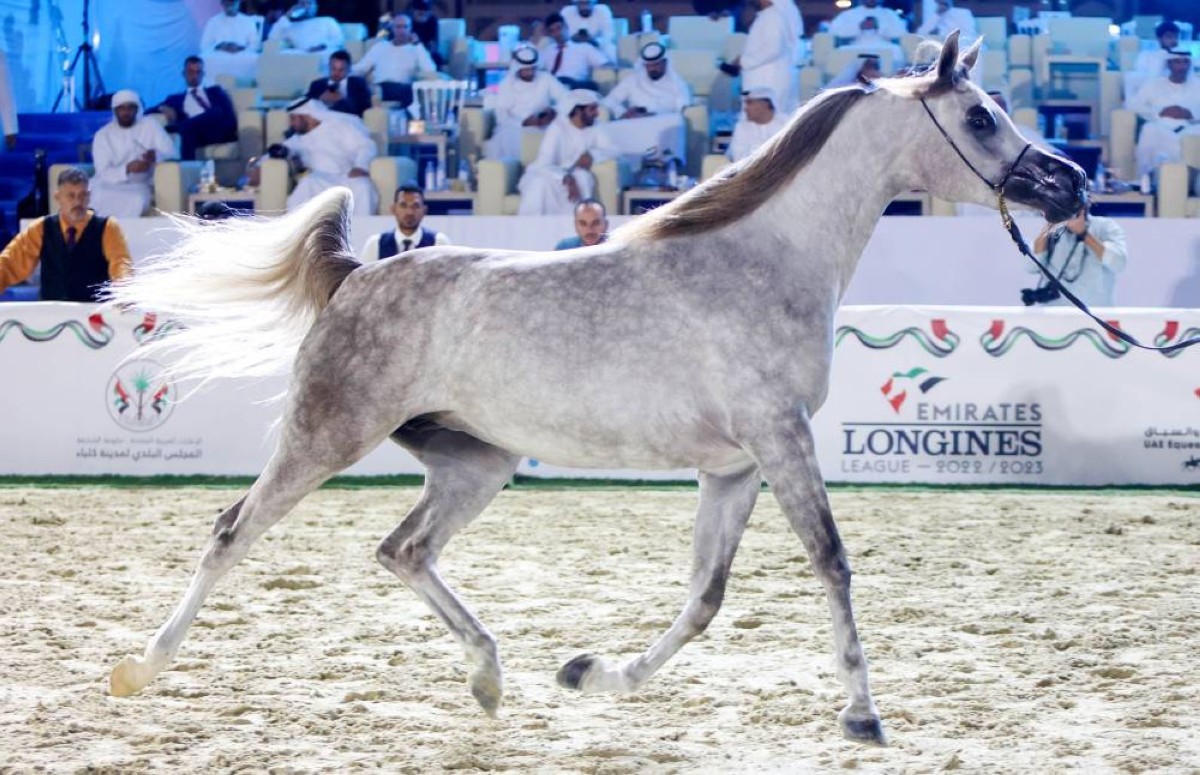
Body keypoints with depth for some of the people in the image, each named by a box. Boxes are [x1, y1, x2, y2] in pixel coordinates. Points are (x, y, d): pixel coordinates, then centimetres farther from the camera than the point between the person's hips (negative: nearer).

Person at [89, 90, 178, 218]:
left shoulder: (150, 125, 5)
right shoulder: (103, 135, 2)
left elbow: (171, 152, -2)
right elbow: (103, 173, -7)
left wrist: (155, 156, -26)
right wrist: (128, 169, -27)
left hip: (139, 185, 0)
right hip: (110, 183, 0)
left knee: (137, 199, -36)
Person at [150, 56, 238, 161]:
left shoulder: (215, 92, 31)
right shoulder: (176, 99, 32)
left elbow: (229, 115, 12)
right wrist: (163, 109, -2)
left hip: (219, 130, 0)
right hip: (195, 134, 0)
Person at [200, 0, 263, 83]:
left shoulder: (248, 21, 12)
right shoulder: (212, 22, 12)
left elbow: (256, 45, 6)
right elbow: (204, 45, 6)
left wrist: (240, 48, -12)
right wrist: (219, 47, -13)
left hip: (243, 57, 0)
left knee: (253, 60, -30)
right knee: (208, 60, -31)